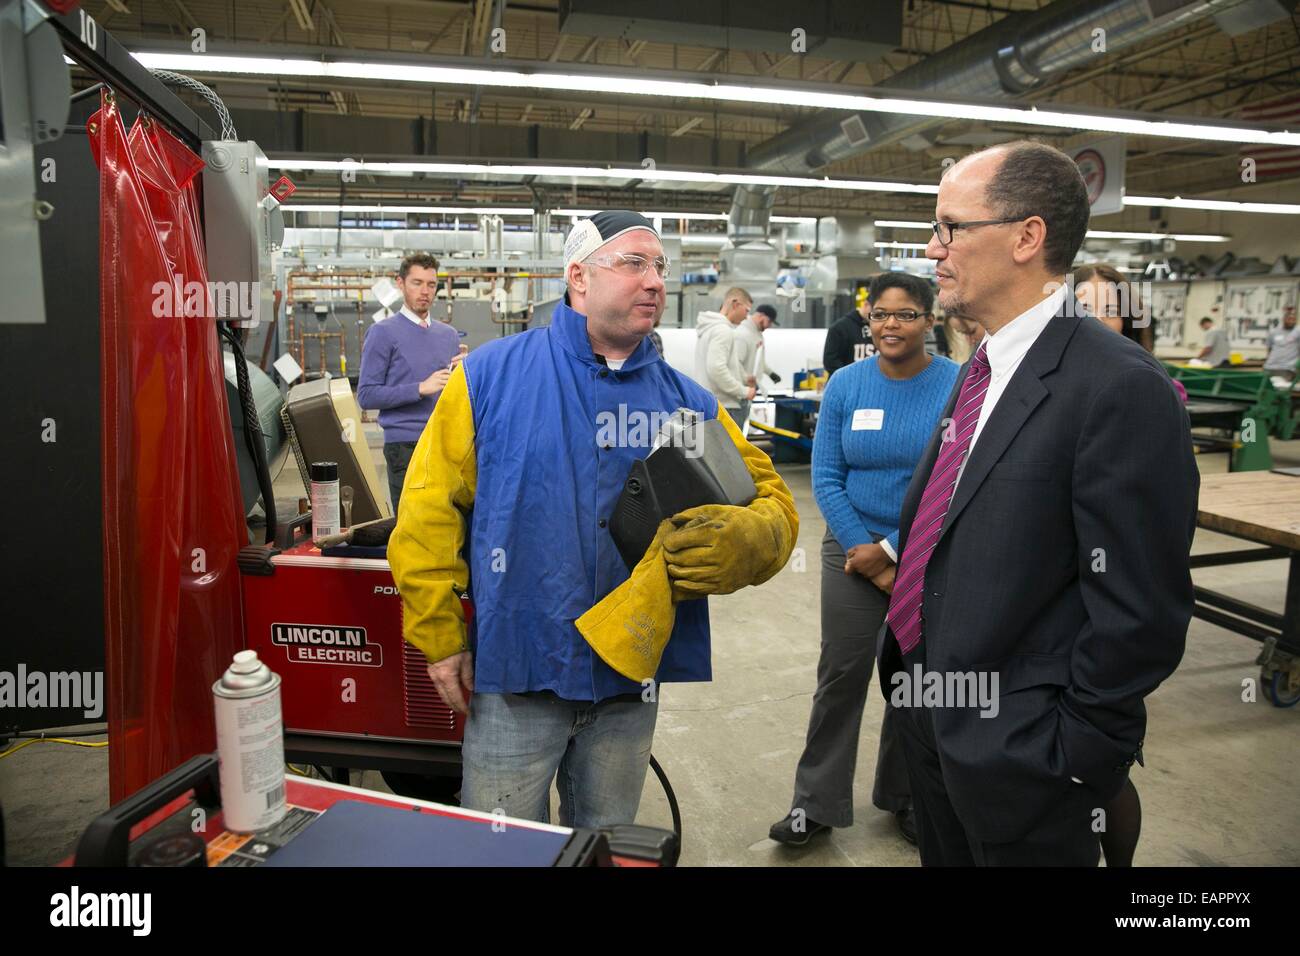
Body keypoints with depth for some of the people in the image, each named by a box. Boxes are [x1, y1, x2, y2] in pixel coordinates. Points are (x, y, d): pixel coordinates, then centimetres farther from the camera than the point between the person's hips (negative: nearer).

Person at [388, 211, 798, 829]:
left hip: (632, 681, 3)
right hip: (515, 674, -2)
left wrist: (743, 541, -20)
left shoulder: (688, 403, 2)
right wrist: (441, 637, -7)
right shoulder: (492, 374, -7)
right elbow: (430, 506, -6)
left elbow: (772, 504, 3)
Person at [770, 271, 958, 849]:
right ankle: (816, 803, 16)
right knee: (841, 673, 2)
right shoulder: (846, 385, -3)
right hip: (853, 546, 1)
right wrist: (863, 549, -11)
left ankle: (904, 796, 32)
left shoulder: (959, 386, -8)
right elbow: (825, 478, -3)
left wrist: (892, 549, -14)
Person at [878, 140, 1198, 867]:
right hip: (934, 714, 8)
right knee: (945, 854, 24)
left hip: (1017, 750, -8)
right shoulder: (983, 368, 7)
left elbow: (1139, 609, -20)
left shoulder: (1121, 388, -20)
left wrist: (1075, 758, -15)